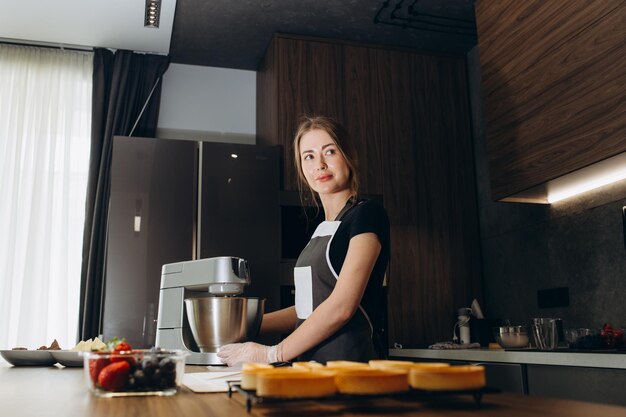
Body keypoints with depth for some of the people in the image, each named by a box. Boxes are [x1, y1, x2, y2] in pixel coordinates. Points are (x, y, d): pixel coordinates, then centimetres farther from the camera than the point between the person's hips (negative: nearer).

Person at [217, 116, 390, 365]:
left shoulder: (366, 214, -8)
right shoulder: (321, 229, 16)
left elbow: (342, 307, -16)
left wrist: (273, 354, -11)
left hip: (351, 361, -6)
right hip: (312, 366, 7)